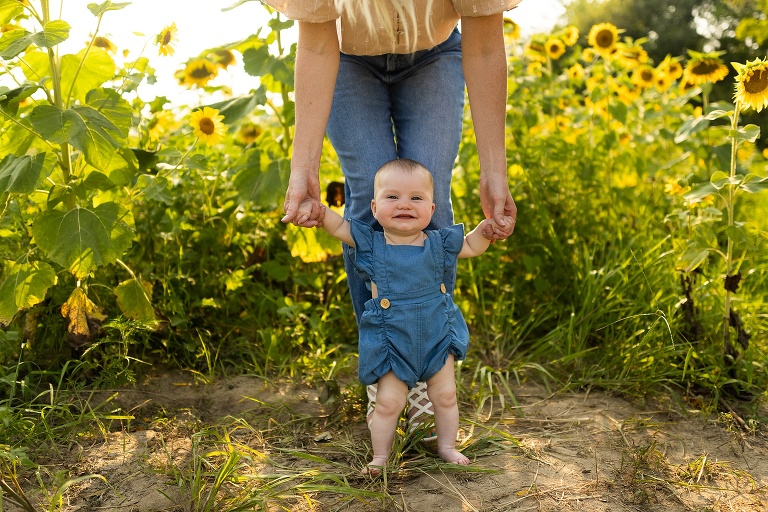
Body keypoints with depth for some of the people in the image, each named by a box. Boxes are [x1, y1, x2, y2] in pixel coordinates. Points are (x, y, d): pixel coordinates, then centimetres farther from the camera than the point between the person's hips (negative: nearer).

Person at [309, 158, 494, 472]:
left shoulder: (438, 243, -2)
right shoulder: (370, 244, -7)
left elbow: (472, 246, 15)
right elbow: (337, 226, 0)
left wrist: (488, 226, 1)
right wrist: (316, 207, -16)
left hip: (438, 338, 2)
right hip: (391, 343, -2)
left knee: (445, 396, 12)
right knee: (388, 402, -1)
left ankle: (447, 447, 32)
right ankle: (380, 456, 18)